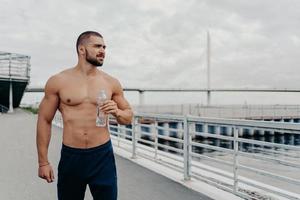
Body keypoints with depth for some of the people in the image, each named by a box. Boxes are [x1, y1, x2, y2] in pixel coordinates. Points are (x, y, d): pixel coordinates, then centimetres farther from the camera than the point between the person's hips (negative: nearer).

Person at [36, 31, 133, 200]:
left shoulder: (111, 83, 2)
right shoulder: (57, 82, -2)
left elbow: (129, 116, 11)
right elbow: (44, 121, 2)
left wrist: (117, 112, -13)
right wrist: (43, 162, 1)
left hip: (103, 155, 1)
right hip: (70, 156, -1)